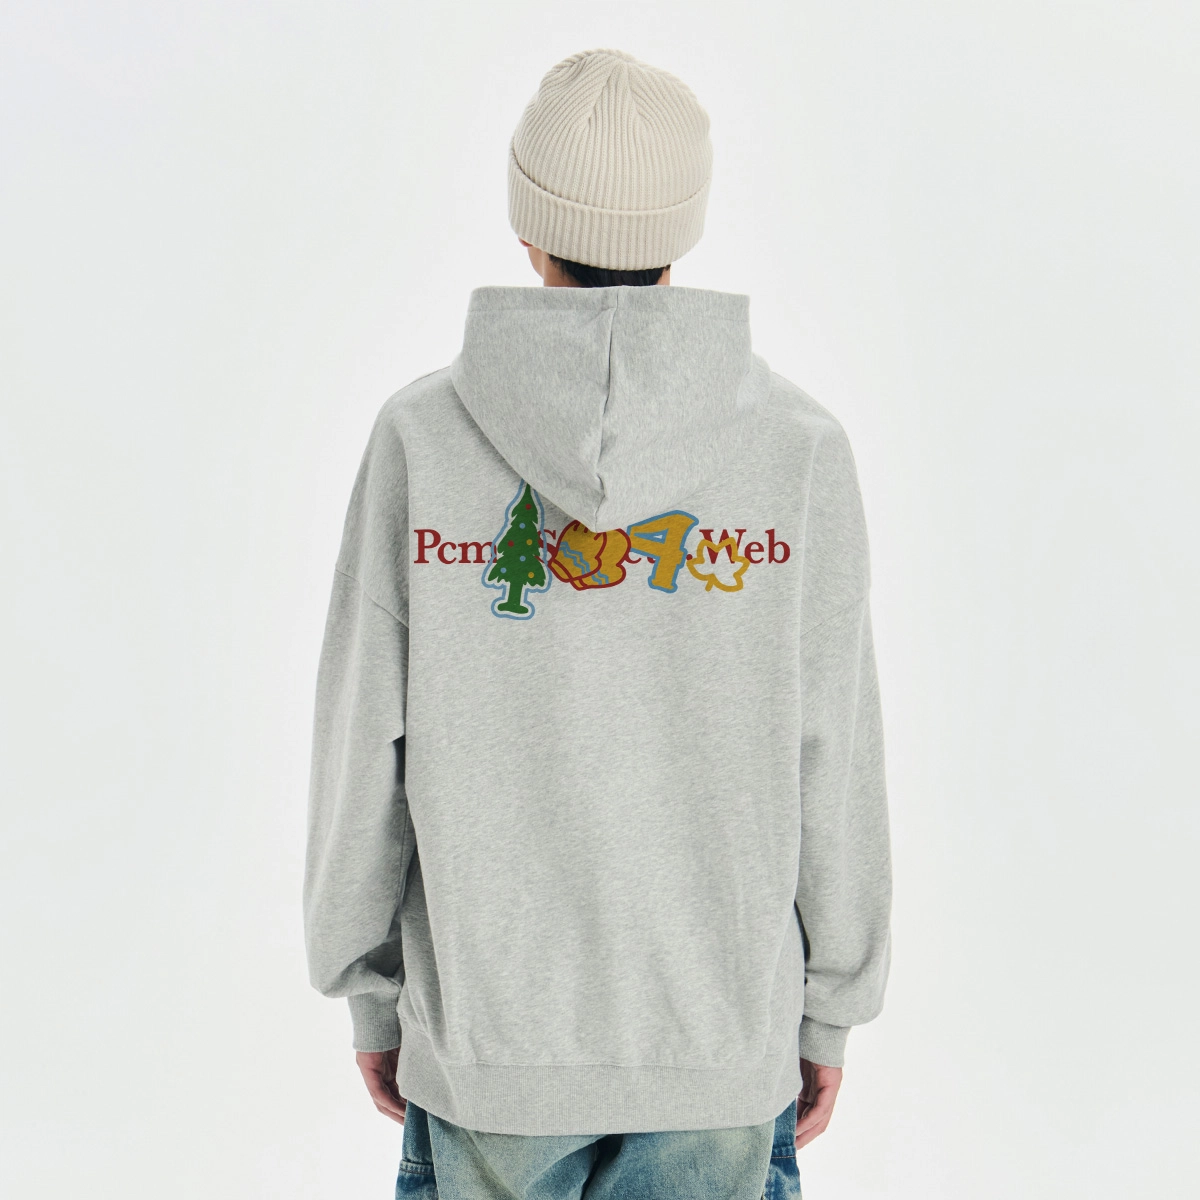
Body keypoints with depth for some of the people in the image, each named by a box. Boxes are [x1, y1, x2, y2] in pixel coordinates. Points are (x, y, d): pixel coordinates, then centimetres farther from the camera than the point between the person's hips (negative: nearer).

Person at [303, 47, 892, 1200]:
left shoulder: (422, 435, -12)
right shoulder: (800, 446, -11)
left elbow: (364, 750, -7)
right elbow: (831, 765, -6)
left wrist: (368, 992, 8)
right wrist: (830, 1010, 7)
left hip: (486, 1029, 0)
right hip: (723, 1032, 1)